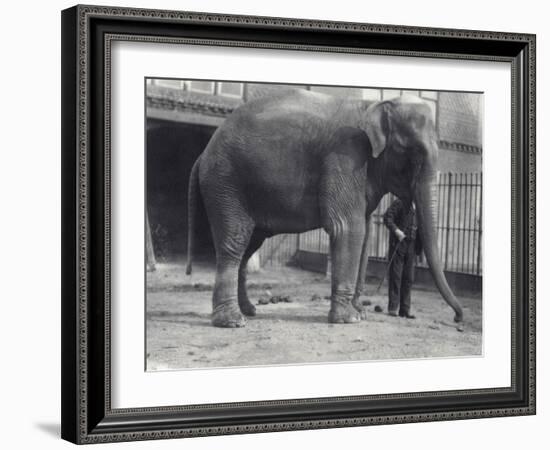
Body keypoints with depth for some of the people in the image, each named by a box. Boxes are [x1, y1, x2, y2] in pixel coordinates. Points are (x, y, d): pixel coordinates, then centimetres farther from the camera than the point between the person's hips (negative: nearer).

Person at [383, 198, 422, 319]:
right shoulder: (400, 203, -4)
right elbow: (387, 217, -9)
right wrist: (396, 230, -22)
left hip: (411, 246, 5)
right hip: (398, 244, -5)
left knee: (409, 278, 3)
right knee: (395, 276, -2)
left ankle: (404, 309, 7)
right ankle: (393, 307, 2)